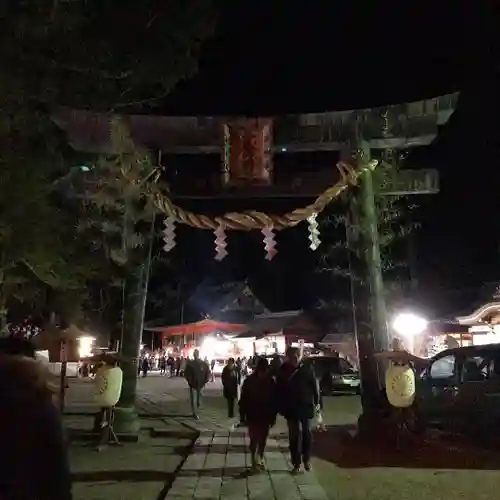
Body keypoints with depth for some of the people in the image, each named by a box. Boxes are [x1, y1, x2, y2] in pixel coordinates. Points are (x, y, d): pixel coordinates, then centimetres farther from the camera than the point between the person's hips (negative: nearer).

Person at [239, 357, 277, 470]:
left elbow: (275, 399, -1)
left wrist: (273, 415, -1)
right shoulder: (249, 381, -10)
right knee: (254, 439, 0)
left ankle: (260, 458, 29)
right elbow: (244, 400, -6)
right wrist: (244, 415, -8)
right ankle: (254, 461, 10)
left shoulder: (271, 381, -7)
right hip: (253, 416, -2)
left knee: (263, 439, 12)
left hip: (266, 416, 2)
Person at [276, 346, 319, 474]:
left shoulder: (307, 368, -9)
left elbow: (314, 386, -5)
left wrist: (316, 402, -7)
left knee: (306, 433, 11)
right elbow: (280, 390, 0)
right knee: (294, 435, 2)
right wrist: (282, 407, -1)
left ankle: (307, 459, 28)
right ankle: (297, 463, 11)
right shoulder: (283, 370, -6)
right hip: (291, 408, 0)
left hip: (306, 406, 0)